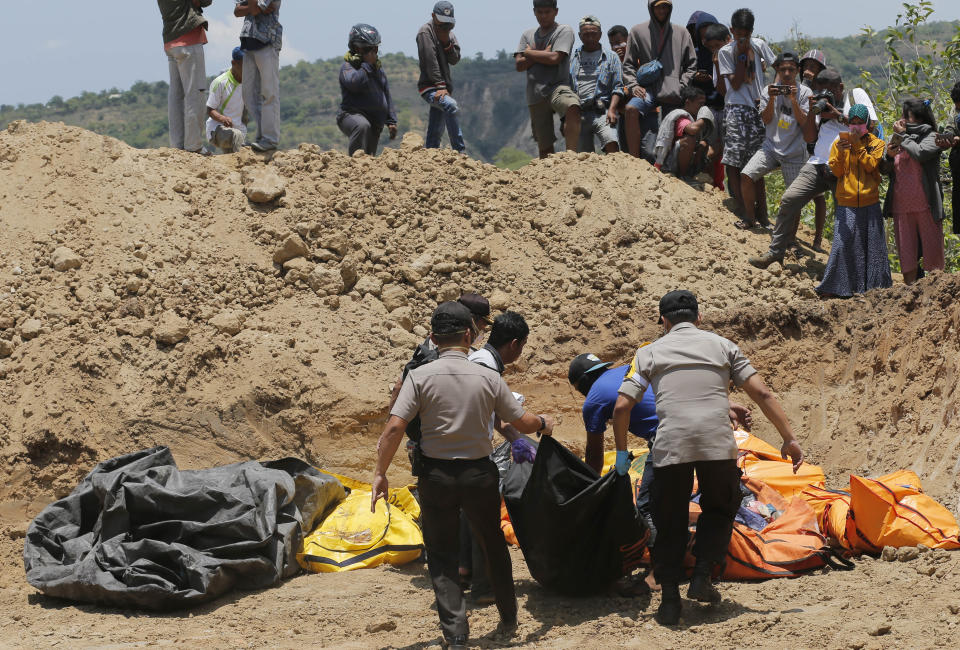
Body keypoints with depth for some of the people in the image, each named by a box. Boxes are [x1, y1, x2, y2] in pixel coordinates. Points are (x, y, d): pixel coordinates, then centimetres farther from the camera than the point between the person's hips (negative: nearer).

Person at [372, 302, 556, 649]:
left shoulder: (421, 376, -10)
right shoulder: (487, 377, -6)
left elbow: (394, 428, -16)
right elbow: (523, 423, 1)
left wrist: (381, 473, -7)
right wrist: (544, 423, 24)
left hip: (436, 476, -1)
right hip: (479, 473, 2)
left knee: (442, 556, 9)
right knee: (493, 545, 22)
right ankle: (508, 621, 35)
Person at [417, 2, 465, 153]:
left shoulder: (449, 34, 16)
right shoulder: (425, 32, -8)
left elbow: (455, 60, 5)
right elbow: (430, 62, -16)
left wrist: (447, 42, -11)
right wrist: (440, 86, -21)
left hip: (444, 87, 8)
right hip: (429, 87, -8)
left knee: (435, 133, 8)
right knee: (452, 106, -32)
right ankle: (459, 151, -35)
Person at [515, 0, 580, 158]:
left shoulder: (564, 31, 5)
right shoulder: (528, 35, 19)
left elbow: (554, 58, -10)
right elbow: (519, 65, 8)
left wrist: (529, 53, 3)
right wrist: (542, 54, -3)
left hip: (557, 87, -5)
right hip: (535, 95, 5)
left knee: (573, 107, -38)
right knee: (544, 146, 4)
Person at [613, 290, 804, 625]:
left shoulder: (649, 352, 16)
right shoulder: (722, 345, 17)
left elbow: (622, 407, 7)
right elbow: (762, 393, 8)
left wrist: (622, 452, 19)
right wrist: (789, 439, 9)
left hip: (670, 446, 0)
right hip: (717, 444, 0)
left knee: (669, 522, 14)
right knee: (720, 510, 24)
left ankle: (669, 599, 10)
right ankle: (702, 576, 11)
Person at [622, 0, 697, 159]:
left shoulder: (681, 33, 15)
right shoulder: (638, 31, 12)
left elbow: (691, 64, 15)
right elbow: (628, 64, 12)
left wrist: (681, 86, 0)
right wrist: (633, 85, -5)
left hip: (672, 93, 2)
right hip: (648, 89, -2)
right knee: (631, 109, -31)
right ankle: (634, 161, -31)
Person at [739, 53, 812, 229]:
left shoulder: (804, 93, -2)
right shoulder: (769, 90, 4)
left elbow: (804, 123, -9)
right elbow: (766, 120, -1)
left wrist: (793, 100, -19)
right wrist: (772, 99, -16)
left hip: (795, 153, -2)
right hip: (771, 146, 2)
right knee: (746, 176, -16)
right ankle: (750, 218, 0)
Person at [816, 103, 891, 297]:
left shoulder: (876, 143, 7)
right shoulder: (840, 142, 9)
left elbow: (871, 166, -8)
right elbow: (836, 171, 2)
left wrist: (858, 145, -13)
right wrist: (840, 153, -16)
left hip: (870, 203, 0)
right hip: (847, 204, 0)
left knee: (872, 244, 3)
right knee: (842, 244, -7)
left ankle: (875, 285, 13)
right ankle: (833, 287, -2)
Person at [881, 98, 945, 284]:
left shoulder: (931, 137, 0)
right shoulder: (895, 139, 15)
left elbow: (921, 153, -21)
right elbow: (885, 170, 14)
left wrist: (903, 136, -9)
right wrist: (889, 156, -7)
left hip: (925, 205, -5)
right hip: (901, 204, 5)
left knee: (932, 247, -3)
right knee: (906, 249, 6)